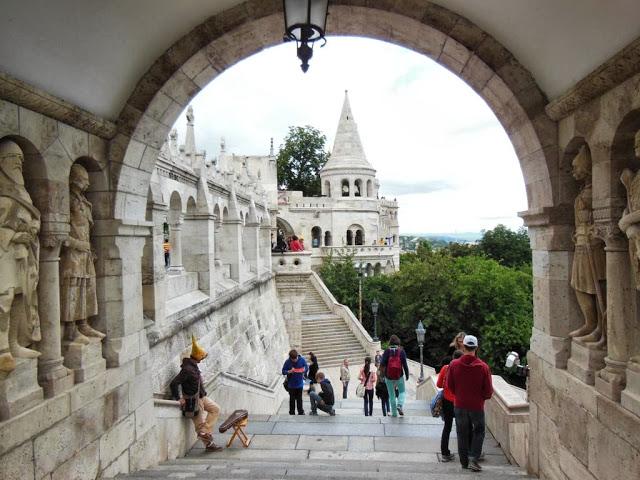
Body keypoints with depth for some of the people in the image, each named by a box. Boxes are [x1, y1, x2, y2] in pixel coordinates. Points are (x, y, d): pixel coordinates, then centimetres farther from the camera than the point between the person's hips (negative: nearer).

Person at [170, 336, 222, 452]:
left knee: (215, 409, 8)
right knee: (199, 423, 2)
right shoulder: (187, 369, -26)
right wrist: (178, 398, -23)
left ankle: (204, 431, 4)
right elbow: (173, 384, -30)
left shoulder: (193, 366, 4)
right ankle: (208, 444, 9)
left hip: (201, 396, 9)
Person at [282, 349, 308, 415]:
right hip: (291, 384, -1)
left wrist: (304, 370, -21)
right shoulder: (287, 362, -16)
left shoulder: (302, 359, -12)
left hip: (300, 383, 1)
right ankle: (292, 413, 25)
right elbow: (283, 371, -9)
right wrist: (289, 371, -28)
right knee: (292, 399, 10)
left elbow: (307, 367, 1)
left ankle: (301, 412, 29)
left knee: (299, 399, 14)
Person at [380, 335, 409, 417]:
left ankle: (394, 413, 14)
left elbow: (382, 364, -11)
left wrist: (383, 372, 6)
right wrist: (407, 375, 3)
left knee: (391, 394, 13)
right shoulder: (401, 351, -5)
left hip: (388, 377, 0)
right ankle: (399, 405, -7)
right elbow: (405, 364, -7)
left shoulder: (387, 351, -6)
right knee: (402, 392, 19)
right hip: (399, 376, 0)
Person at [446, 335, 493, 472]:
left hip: (459, 405, 2)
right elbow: (488, 390, -8)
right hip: (477, 405, -1)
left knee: (462, 433, 14)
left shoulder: (454, 365, -10)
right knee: (478, 432, 16)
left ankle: (464, 461, 21)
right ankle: (473, 458, 4)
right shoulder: (483, 367, -15)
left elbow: (449, 386, 0)